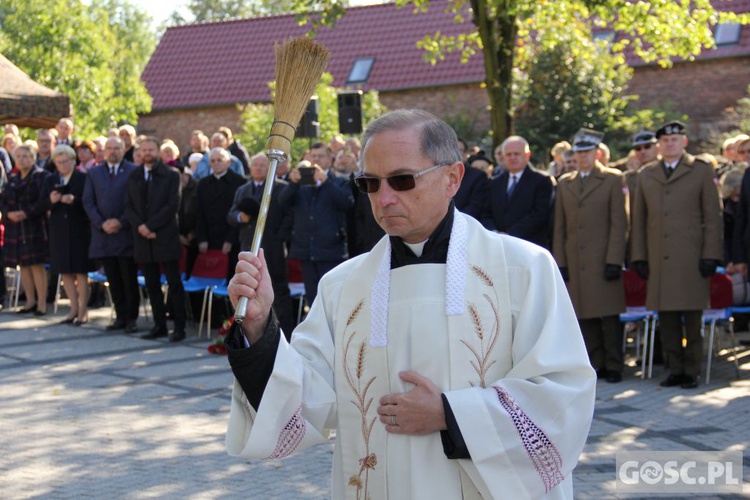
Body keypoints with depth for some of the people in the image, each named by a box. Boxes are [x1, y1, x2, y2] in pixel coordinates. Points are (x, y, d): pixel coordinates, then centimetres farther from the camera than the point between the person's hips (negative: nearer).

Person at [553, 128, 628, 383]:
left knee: (609, 316, -3)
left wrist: (614, 261, -9)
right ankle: (596, 365, 11)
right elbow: (559, 227, 14)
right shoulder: (564, 183, 15)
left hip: (603, 261, -3)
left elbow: (619, 223, -2)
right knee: (585, 317, 3)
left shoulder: (613, 180, 4)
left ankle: (613, 366, 5)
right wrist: (560, 262, 6)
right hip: (575, 263, 4)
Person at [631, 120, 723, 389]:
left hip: (691, 257, -3)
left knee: (692, 319, -1)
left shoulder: (701, 171, 6)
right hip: (659, 259, 3)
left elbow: (713, 217, 3)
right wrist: (638, 256, 7)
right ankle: (675, 369, 13)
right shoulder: (645, 175, 14)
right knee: (666, 319, 4)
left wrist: (710, 256, -5)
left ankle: (692, 370, 8)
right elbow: (638, 219, 14)